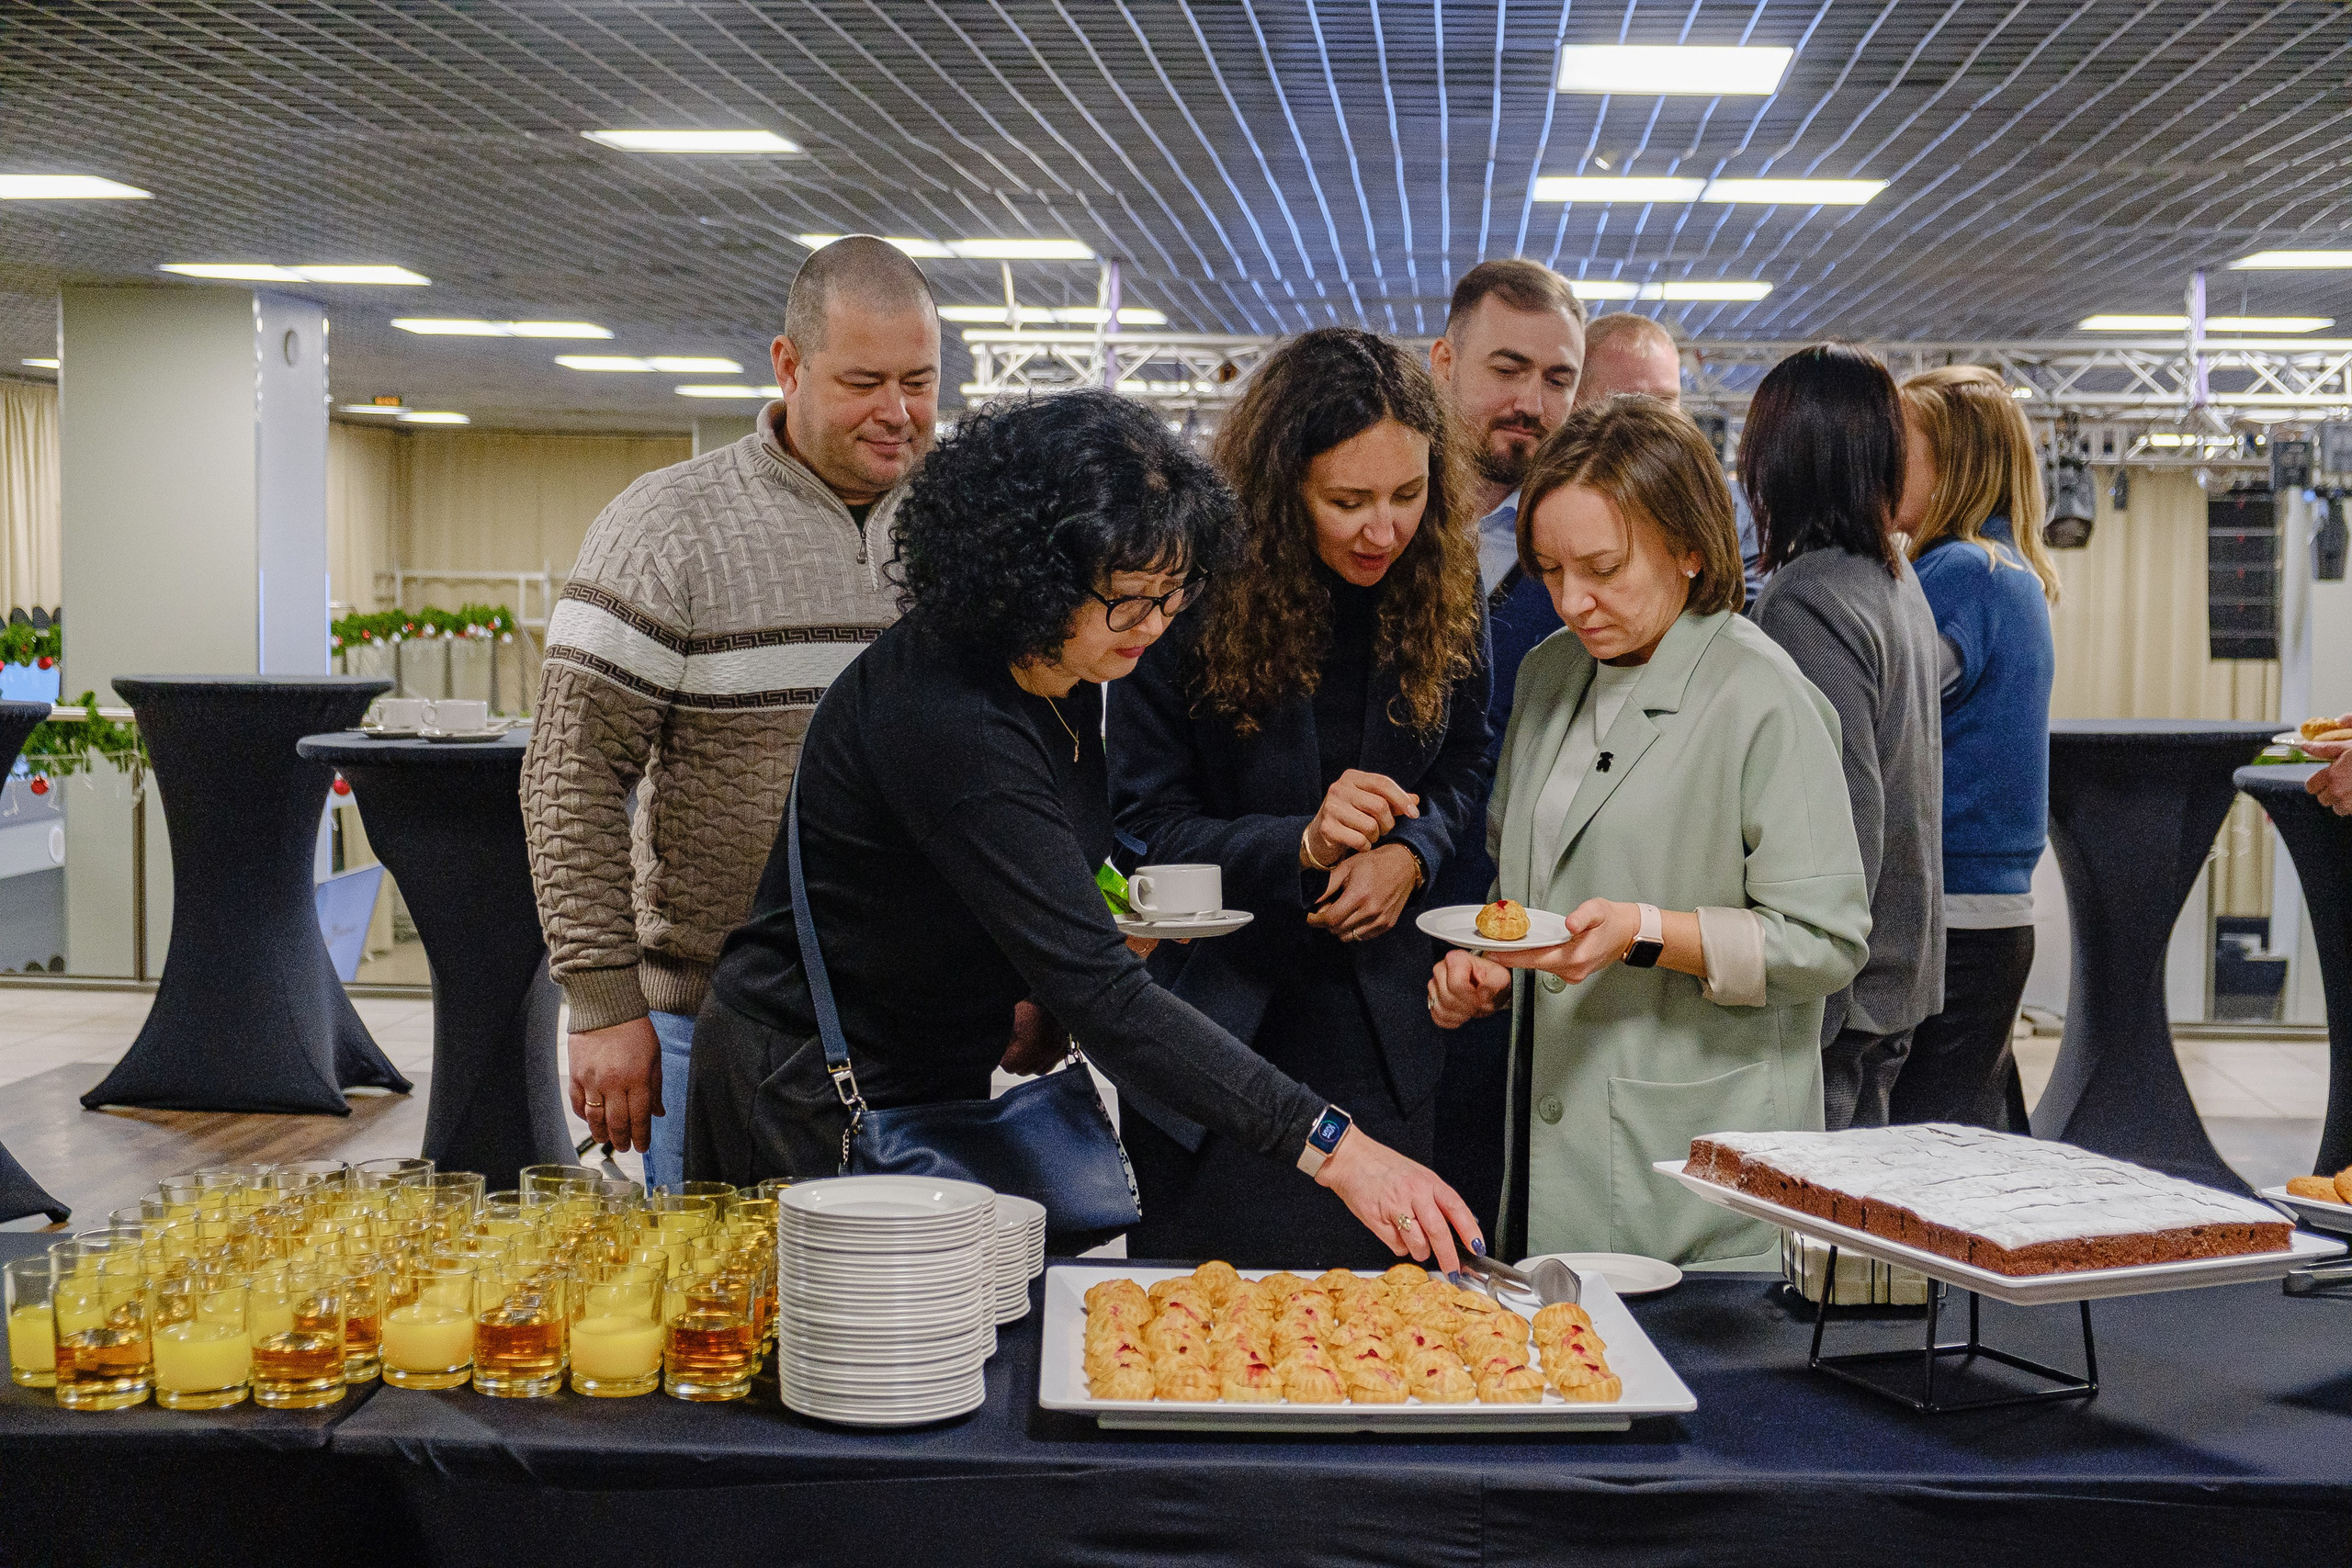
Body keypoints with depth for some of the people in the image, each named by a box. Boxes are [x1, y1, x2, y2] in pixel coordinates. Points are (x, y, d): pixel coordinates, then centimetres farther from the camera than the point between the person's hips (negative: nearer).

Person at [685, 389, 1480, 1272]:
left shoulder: (1062, 675, -3)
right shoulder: (945, 720, -33)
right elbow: (1101, 995, -38)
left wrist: (1038, 994, -6)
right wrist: (1327, 1146, -42)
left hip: (940, 1073, 9)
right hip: (814, 1091, -9)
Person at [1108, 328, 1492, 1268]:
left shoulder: (1439, 590, -3)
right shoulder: (1192, 599, -13)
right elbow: (1144, 830, -11)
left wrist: (1410, 853, -11)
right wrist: (1302, 843, -27)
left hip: (1378, 1030, 3)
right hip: (1216, 1025, -2)